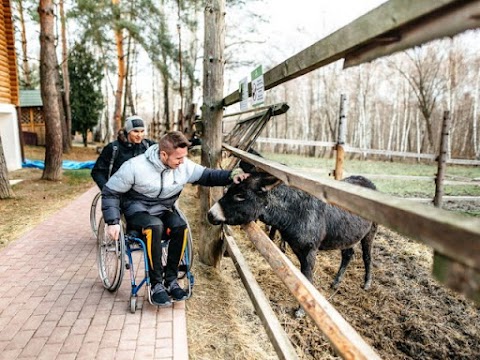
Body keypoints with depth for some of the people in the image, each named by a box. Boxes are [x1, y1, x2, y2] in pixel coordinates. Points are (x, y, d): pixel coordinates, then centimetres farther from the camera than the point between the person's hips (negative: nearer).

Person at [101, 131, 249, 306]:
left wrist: (230, 176, -18)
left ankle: (171, 280, -13)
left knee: (181, 227, -29)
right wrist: (113, 222, -20)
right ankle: (156, 285, -24)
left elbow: (207, 175, 0)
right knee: (155, 226, -37)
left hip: (163, 211, 4)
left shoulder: (184, 165, -9)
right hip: (137, 211, -4)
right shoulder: (135, 166, -21)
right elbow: (110, 192, -12)